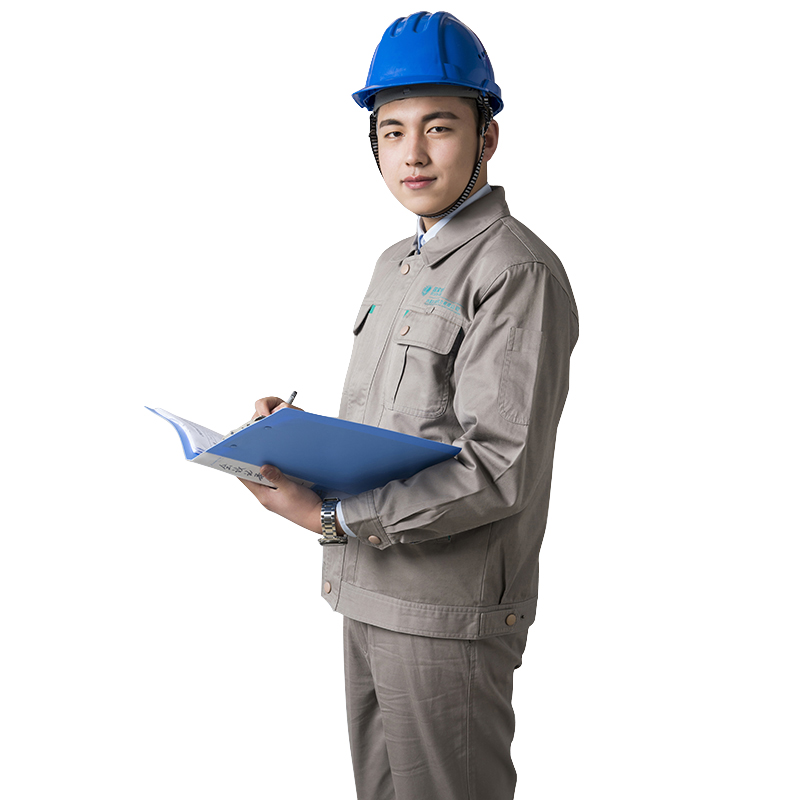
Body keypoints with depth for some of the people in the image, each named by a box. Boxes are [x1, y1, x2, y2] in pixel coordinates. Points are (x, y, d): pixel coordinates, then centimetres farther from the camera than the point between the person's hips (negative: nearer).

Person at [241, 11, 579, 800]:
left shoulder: (518, 273, -14)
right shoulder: (395, 264, 15)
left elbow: (497, 472, -21)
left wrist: (331, 518, -24)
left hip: (450, 613, -8)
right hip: (369, 595, 8)